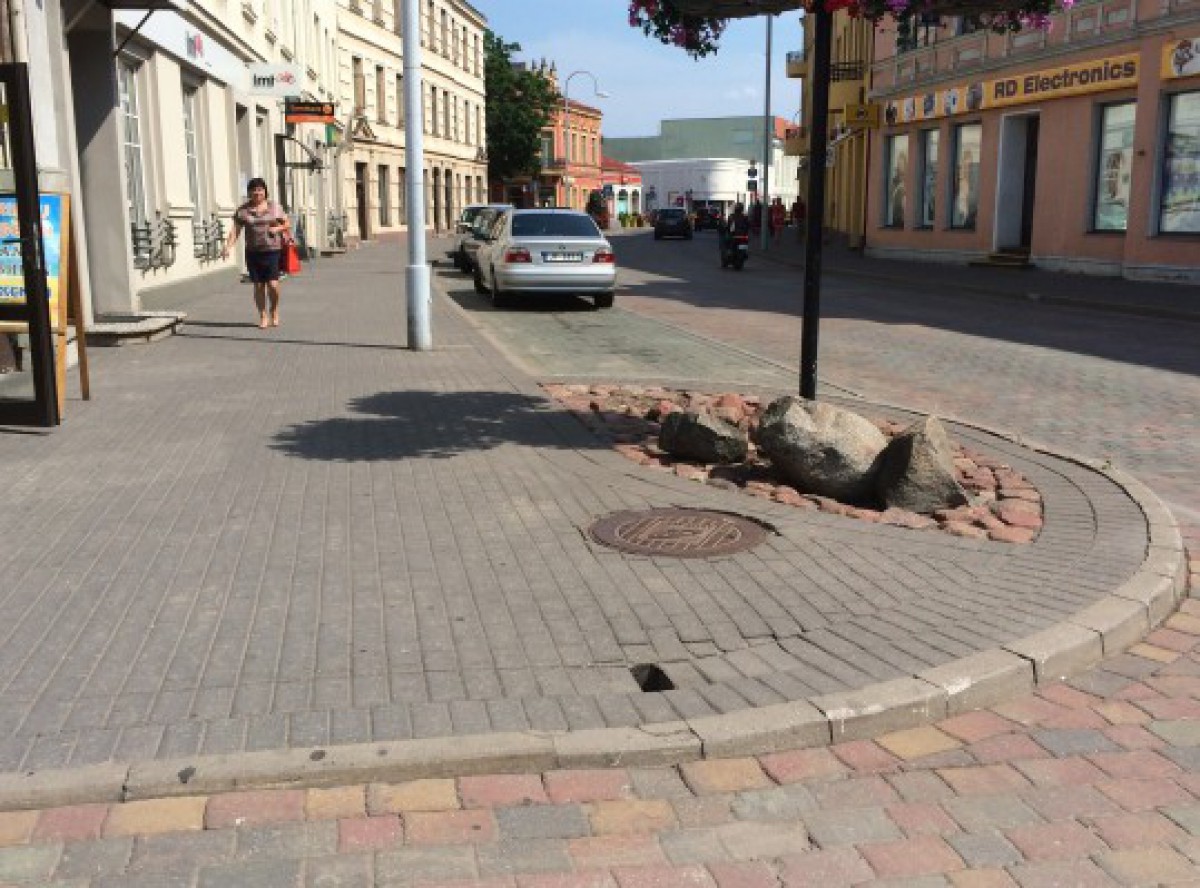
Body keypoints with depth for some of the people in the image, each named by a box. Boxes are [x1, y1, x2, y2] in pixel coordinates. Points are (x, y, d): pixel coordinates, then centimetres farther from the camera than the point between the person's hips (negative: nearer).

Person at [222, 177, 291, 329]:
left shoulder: (274, 207, 4)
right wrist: (228, 246, -15)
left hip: (272, 250, -1)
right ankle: (263, 316, 17)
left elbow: (288, 224, 11)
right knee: (258, 285, 3)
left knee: (273, 284, -10)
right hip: (253, 252, 1)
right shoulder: (243, 210, 3)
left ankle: (274, 310, 17)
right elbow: (235, 230, -1)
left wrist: (278, 228, -9)